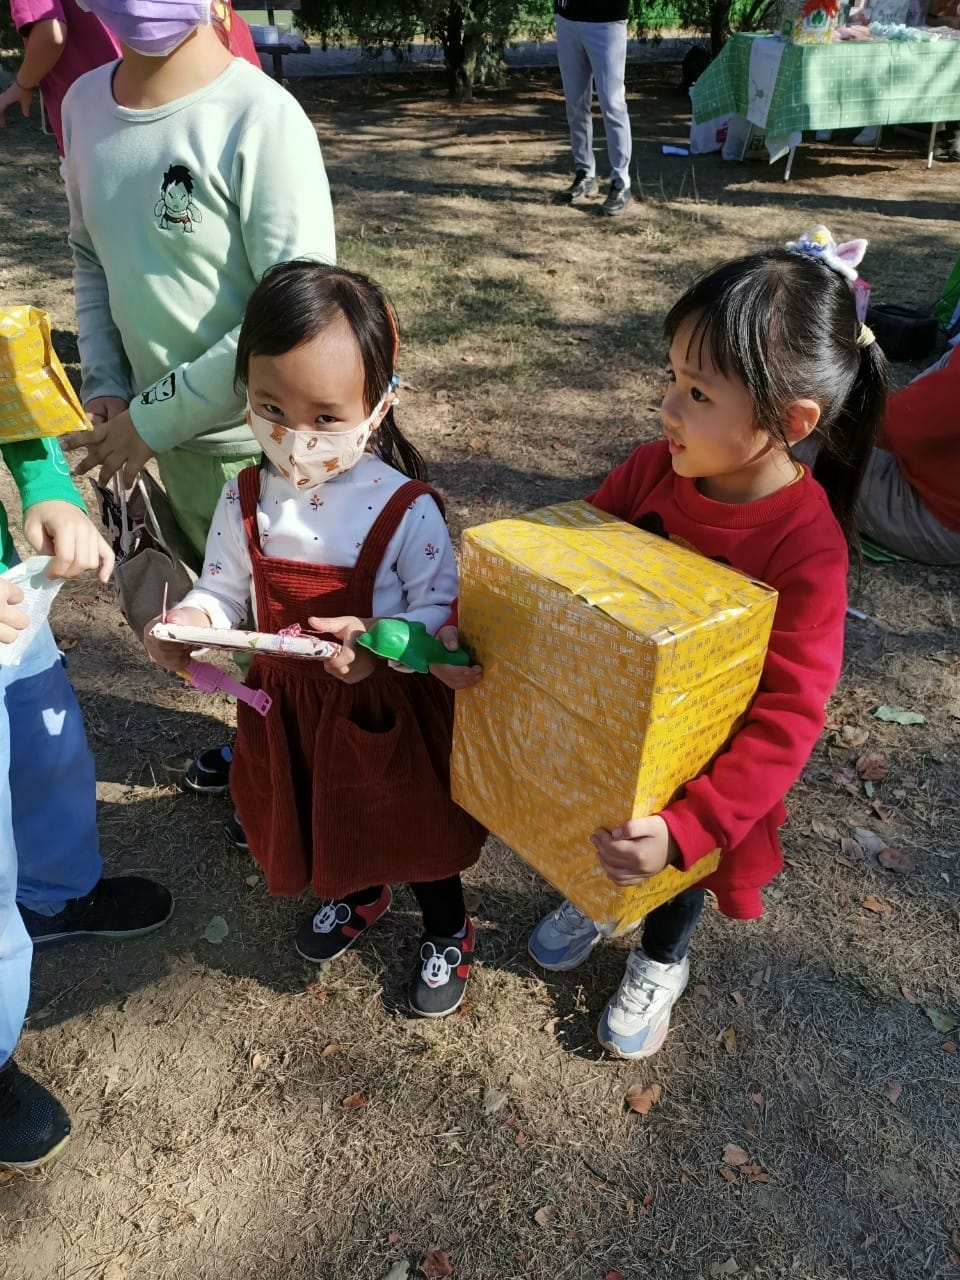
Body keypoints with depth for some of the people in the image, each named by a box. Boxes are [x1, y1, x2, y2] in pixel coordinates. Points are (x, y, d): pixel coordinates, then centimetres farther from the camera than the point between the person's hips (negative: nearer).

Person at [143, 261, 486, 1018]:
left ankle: (447, 934, 48)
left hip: (390, 705, -4)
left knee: (412, 825, 18)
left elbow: (441, 607, -18)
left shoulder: (407, 510, -24)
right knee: (323, 817, 28)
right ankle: (358, 897, 62)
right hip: (290, 702, 5)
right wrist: (191, 620, -24)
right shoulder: (245, 500, -11)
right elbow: (224, 588, -3)